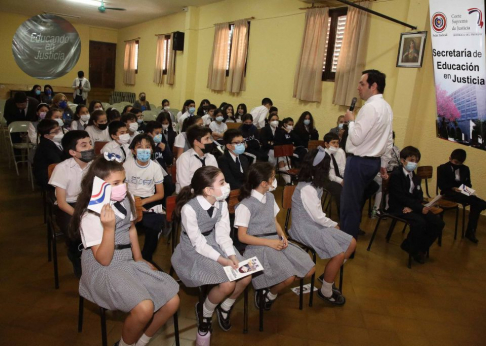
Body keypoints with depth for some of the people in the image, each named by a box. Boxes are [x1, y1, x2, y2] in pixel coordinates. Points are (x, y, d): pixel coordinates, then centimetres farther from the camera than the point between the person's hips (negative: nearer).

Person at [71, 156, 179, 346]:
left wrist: (139, 259, 18)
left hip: (128, 263, 7)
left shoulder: (125, 200, 2)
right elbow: (104, 260, -21)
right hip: (103, 271, -7)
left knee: (172, 301, -7)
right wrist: (109, 227, -33)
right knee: (144, 308, -30)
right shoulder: (90, 215, -18)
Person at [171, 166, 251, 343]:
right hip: (194, 251, -7)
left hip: (215, 244, 7)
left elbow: (222, 235, -5)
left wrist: (232, 256, -21)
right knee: (227, 284, -22)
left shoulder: (222, 204, -6)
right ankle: (205, 313, 10)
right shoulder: (189, 208, -27)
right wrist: (222, 260, -27)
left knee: (246, 277, -7)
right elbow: (199, 244, -23)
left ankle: (225, 308, 22)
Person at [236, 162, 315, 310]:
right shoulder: (246, 205, -14)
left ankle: (273, 286, 13)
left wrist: (282, 235, -3)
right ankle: (269, 294, 6)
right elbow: (242, 236, -13)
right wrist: (269, 243, -17)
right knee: (288, 277, -26)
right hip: (258, 246, -8)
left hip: (276, 241, 8)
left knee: (309, 270, -2)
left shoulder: (270, 197, 10)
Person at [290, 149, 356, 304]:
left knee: (351, 243, 3)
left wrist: (331, 224, -5)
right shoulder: (307, 189, -23)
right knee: (338, 254, -22)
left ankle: (327, 276, 16)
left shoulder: (312, 184, 8)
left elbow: (317, 213, 7)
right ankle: (326, 292, 0)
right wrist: (334, 225, -4)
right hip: (306, 228, -10)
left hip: (315, 224, 10)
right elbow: (317, 217, -19)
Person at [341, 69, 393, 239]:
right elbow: (388, 141, 16)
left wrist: (350, 121, -6)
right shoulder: (386, 107, 12)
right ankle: (352, 235, 31)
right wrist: (383, 164, 22)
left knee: (349, 204, 0)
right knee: (356, 202, 20)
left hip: (359, 162, -10)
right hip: (373, 161, 10)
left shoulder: (370, 107, -19)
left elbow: (356, 138, -22)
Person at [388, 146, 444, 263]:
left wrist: (412, 207, -16)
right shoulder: (396, 175, -9)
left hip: (412, 206, 8)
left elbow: (419, 196, 6)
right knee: (420, 222, -32)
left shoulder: (415, 177, 16)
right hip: (398, 207, -8)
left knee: (438, 223, -8)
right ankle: (410, 247, -6)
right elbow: (401, 197, -18)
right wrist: (420, 208, -23)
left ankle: (420, 248, 7)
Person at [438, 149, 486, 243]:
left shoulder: (465, 169, 18)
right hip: (449, 193, -6)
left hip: (463, 193, 6)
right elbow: (441, 184, -6)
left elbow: (468, 183, 18)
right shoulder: (442, 168, 2)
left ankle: (470, 231, -13)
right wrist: (453, 188, -22)